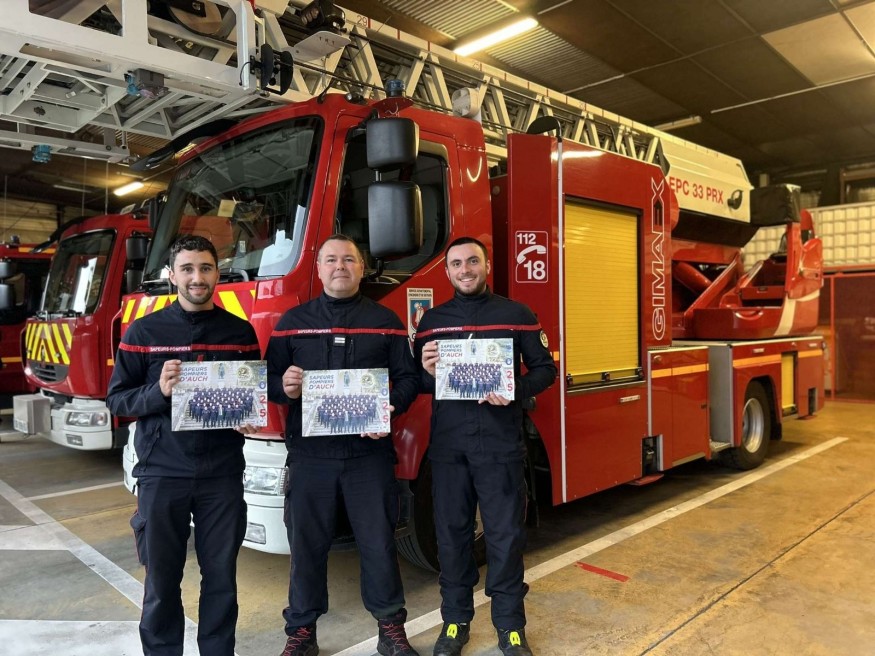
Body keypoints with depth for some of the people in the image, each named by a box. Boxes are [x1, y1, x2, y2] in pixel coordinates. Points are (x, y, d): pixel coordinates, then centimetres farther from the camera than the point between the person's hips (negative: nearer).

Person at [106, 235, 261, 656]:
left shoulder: (241, 332, 4)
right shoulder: (144, 332, 0)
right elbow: (116, 398, 1)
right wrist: (158, 391, -17)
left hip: (222, 473, 1)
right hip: (161, 473, -1)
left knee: (221, 576, 11)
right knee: (162, 579, 11)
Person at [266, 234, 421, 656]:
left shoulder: (385, 321, 6)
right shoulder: (293, 321, 8)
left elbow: (408, 378, 4)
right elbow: (269, 380, 7)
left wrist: (390, 407, -15)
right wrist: (283, 387, -16)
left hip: (369, 452, 0)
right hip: (309, 453, 1)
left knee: (378, 541, 8)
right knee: (307, 543, 10)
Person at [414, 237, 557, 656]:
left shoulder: (516, 314, 4)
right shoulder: (432, 320, 10)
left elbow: (545, 368, 4)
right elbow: (415, 382, 12)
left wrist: (516, 392, -15)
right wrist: (428, 371, -12)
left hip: (500, 441, -2)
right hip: (447, 443, 2)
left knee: (506, 534, 5)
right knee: (452, 533, 10)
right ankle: (455, 621, 26)